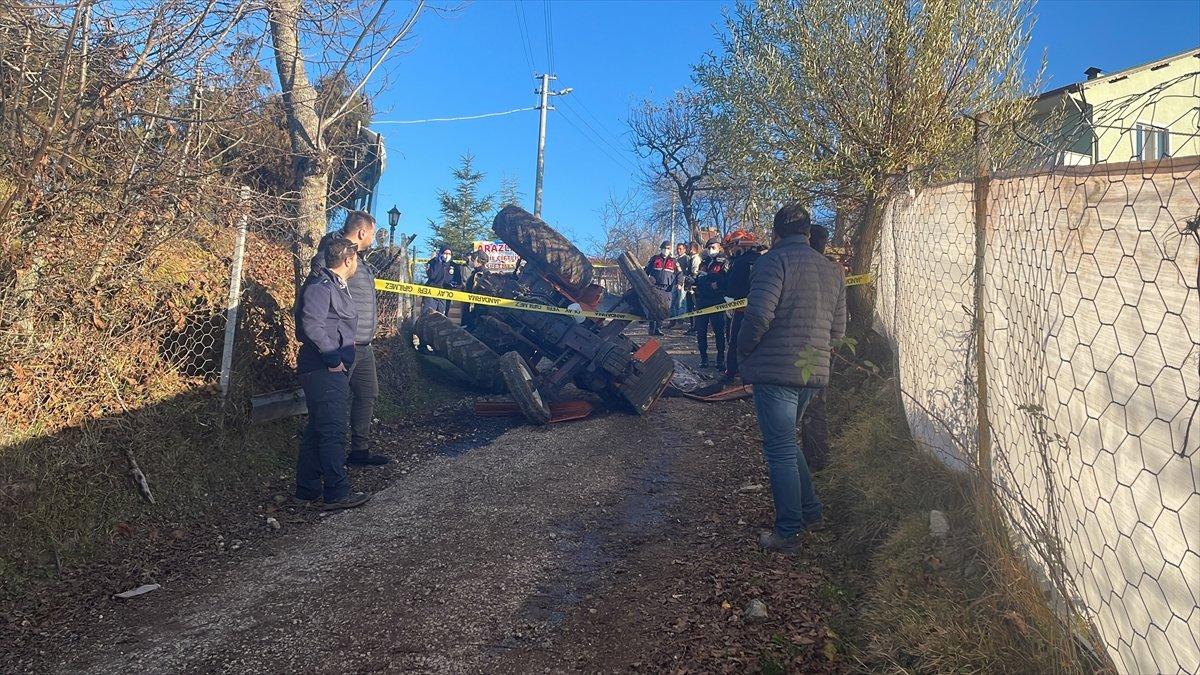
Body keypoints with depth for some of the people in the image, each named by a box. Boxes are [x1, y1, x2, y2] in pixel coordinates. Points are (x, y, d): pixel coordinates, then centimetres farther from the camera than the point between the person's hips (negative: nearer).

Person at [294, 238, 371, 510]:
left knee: (317, 428, 15)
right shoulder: (320, 287, -16)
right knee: (333, 430, -9)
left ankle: (307, 488, 23)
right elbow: (311, 326, -25)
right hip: (325, 370, -11)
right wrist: (332, 358, -21)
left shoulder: (335, 285, 17)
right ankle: (336, 493, -6)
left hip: (331, 368, 11)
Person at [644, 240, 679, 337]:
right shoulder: (654, 259, 10)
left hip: (666, 288, 2)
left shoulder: (673, 261, 13)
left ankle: (658, 328, 6)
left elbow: (678, 274, 15)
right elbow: (646, 271, 16)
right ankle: (652, 328, -7)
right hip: (654, 287, -2)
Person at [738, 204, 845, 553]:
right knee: (786, 442, 24)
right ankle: (809, 510, 30)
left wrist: (742, 351, -5)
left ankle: (788, 532, 7)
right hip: (814, 371, 7)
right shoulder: (832, 269, 13)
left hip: (776, 369, -7)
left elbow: (759, 314, -20)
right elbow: (837, 329, 14)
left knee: (780, 450, 1)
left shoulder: (774, 260, -9)